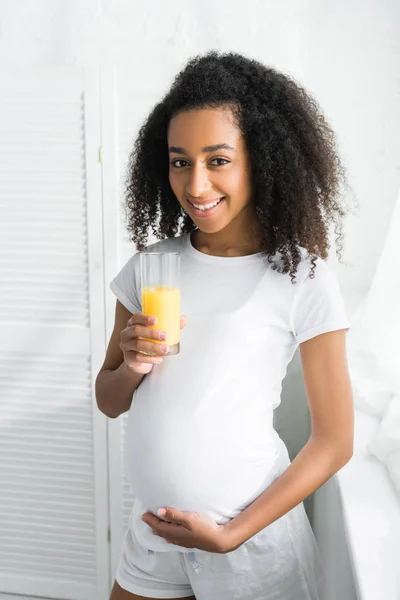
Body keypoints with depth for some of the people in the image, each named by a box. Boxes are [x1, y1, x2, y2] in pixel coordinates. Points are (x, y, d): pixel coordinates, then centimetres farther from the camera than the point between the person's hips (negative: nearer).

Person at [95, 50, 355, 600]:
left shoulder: (304, 282, -12)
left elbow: (334, 442, -10)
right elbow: (108, 402, 8)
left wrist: (230, 534, -15)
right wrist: (133, 365, -14)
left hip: (252, 541, -4)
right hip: (151, 529, 4)